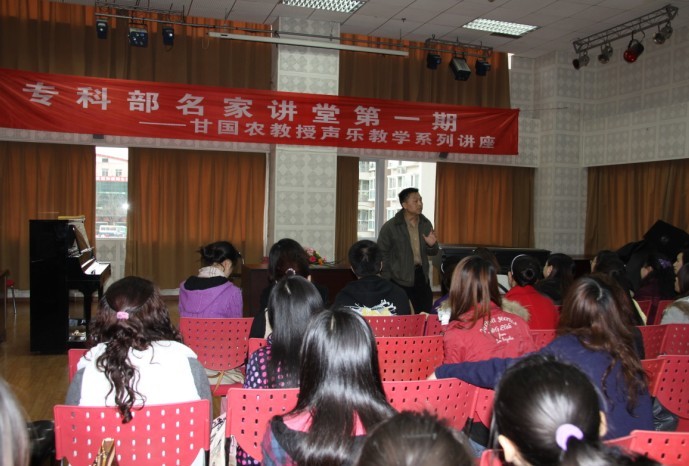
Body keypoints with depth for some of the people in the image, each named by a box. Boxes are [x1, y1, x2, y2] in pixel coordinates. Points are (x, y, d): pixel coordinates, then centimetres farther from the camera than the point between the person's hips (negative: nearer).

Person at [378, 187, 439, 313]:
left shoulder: (426, 224, 4)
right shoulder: (390, 227, -11)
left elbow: (432, 253, 15)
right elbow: (382, 255, -8)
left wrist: (432, 245, -9)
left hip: (421, 276, 5)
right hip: (399, 280, -5)